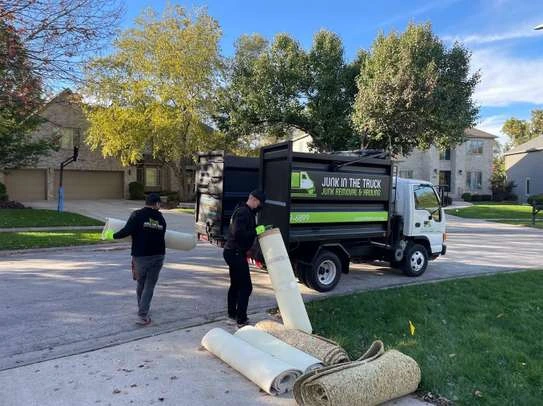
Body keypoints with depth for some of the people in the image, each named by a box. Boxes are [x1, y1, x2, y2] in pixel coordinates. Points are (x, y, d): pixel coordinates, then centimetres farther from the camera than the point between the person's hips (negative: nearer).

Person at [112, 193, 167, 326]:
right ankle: (142, 316, 2)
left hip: (141, 256, -1)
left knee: (141, 283, 19)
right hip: (158, 255, 2)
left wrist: (115, 235, -1)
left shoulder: (137, 215, -8)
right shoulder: (161, 218, 4)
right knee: (149, 286, 7)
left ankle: (142, 309, 35)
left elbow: (127, 230, -18)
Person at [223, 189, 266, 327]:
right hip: (236, 253, -11)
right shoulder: (244, 212, -19)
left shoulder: (245, 211, 15)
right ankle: (241, 320, -2)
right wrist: (256, 231, -23)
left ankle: (232, 315, 32)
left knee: (235, 284, 20)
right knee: (246, 286, -7)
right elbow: (238, 233, -28)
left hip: (232, 252, 11)